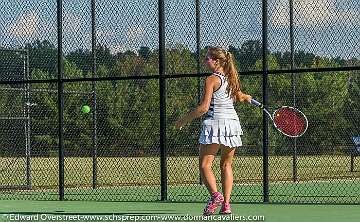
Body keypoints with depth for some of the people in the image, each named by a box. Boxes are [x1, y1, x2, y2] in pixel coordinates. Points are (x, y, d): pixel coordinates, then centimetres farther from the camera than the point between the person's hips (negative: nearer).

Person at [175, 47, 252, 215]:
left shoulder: (212, 80, -9)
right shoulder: (231, 79, 12)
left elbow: (203, 108, -15)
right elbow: (240, 97, 30)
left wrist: (184, 120, -5)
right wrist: (247, 97, 54)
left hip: (216, 122, -7)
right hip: (233, 122, 7)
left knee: (205, 165, -6)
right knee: (226, 165, 12)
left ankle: (215, 195, -27)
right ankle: (226, 203, 4)